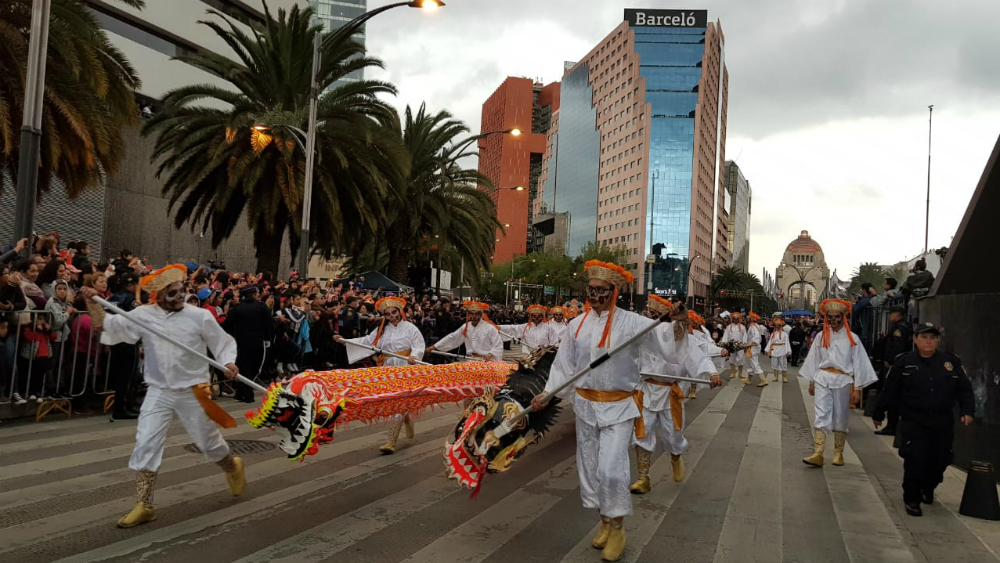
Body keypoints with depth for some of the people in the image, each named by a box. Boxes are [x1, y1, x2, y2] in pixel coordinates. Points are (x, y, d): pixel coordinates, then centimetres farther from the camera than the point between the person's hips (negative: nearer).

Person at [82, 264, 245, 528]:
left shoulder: (200, 316, -10)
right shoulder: (143, 315, -4)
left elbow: (224, 342, -2)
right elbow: (105, 325, -1)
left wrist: (228, 362, -21)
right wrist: (92, 302, -17)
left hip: (193, 392, -2)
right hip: (159, 393, 2)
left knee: (209, 442, 12)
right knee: (145, 445, -3)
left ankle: (232, 468, 44)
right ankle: (144, 505, 9)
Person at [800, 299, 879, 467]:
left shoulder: (852, 338, -2)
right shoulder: (822, 336, 4)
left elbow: (858, 363, -3)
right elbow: (814, 359, 11)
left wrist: (857, 388, -5)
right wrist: (811, 382, 13)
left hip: (843, 381, -1)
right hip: (823, 379, 1)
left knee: (840, 418, 9)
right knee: (821, 416, -6)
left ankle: (838, 453, 21)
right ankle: (818, 454, -10)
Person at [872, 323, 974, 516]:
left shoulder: (951, 362, 4)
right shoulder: (904, 363, -2)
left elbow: (965, 389, 10)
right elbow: (889, 391, 3)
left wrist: (967, 411, -4)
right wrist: (879, 414, 8)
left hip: (943, 422, 3)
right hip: (913, 422, -3)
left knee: (940, 460, 10)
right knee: (915, 460, -9)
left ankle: (928, 489, 40)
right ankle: (912, 499, 6)